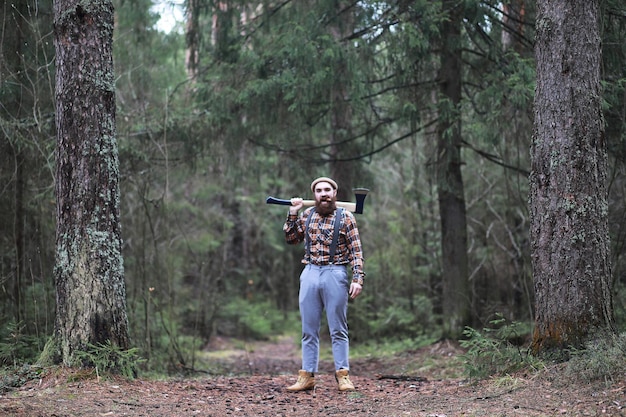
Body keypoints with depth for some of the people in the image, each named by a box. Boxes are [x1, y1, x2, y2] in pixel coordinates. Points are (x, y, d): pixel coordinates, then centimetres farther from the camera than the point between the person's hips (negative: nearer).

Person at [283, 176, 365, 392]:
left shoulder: (345, 217, 0)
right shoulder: (307, 215, 11)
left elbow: (356, 250, -3)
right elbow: (291, 238, 21)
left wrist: (357, 278, -13)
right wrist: (292, 214, 10)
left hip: (335, 274, -4)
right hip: (310, 273, 4)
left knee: (338, 329, 1)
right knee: (308, 330, 6)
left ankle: (343, 376, 4)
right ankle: (307, 376, 9)